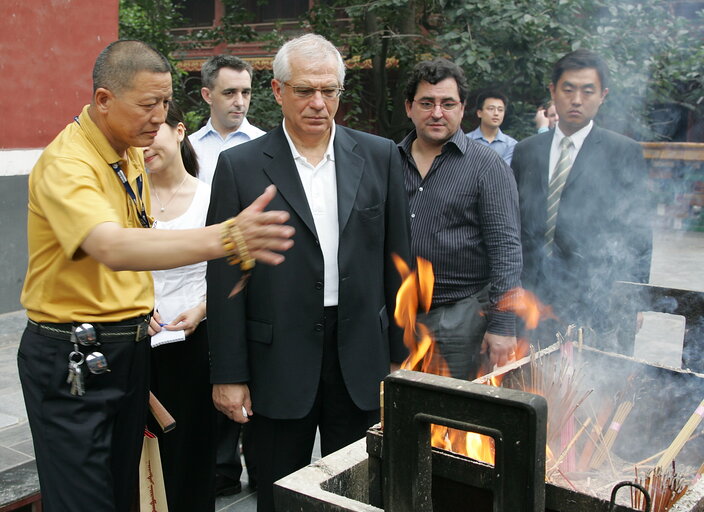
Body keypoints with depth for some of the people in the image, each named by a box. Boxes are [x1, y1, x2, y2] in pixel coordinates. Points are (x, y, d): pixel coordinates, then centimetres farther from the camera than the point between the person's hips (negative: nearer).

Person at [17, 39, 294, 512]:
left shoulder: (131, 152, 7)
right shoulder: (66, 163, -20)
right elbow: (113, 249, -39)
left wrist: (141, 308, 6)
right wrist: (226, 238, -51)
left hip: (130, 347, 8)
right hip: (71, 357, -7)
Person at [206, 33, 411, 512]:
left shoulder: (380, 157, 3)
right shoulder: (239, 166, -3)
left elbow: (395, 262, 6)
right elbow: (225, 277, -3)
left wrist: (400, 358, 6)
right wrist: (229, 374, -5)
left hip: (361, 360, 2)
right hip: (279, 361, -1)